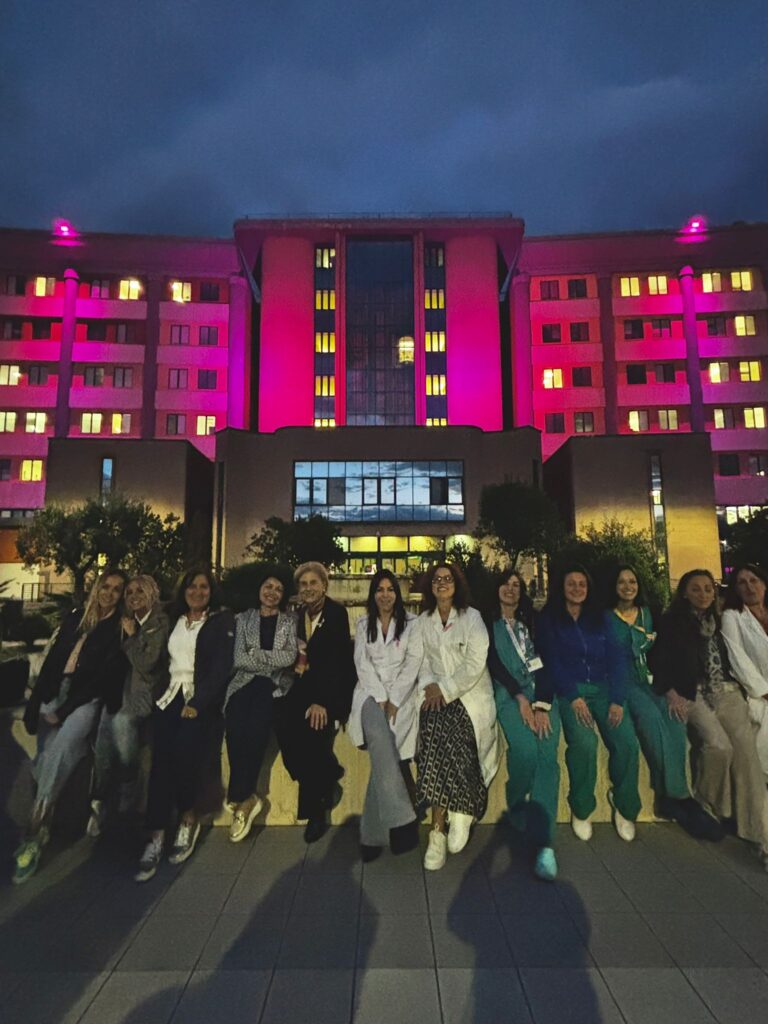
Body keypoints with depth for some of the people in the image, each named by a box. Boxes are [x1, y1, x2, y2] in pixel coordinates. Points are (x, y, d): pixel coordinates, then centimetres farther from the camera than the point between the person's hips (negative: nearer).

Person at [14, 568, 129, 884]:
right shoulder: (76, 617, 9)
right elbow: (52, 660, 11)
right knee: (44, 763, 3)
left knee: (57, 755, -19)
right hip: (54, 696, 5)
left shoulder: (118, 629, -4)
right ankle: (42, 831, 21)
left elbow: (103, 677, -8)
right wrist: (36, 702, 6)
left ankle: (33, 838, -10)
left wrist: (64, 711, -10)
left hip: (86, 701, -4)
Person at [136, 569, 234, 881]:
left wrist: (197, 703, -16)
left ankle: (189, 819, 2)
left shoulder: (222, 620, 2)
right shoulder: (173, 620, 18)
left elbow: (221, 667, -7)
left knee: (185, 750, -22)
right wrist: (159, 691, 1)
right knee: (161, 758, -16)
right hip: (170, 694, 4)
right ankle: (156, 839, -8)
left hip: (202, 699, -3)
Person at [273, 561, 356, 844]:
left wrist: (322, 701, -24)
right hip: (303, 685, 5)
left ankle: (315, 809, -5)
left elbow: (337, 659, -16)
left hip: (332, 686, -5)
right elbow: (292, 657, 15)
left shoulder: (337, 613, -7)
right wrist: (296, 665, -7)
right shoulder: (297, 615, 10)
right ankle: (327, 781, 3)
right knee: (283, 720, -19)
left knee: (314, 724, -26)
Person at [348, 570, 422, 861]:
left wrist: (394, 700, -9)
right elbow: (362, 663, 5)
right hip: (371, 692, 1)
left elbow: (413, 663, 0)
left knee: (383, 749, -16)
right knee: (380, 740, -25)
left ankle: (373, 833, -4)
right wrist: (380, 698, -7)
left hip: (402, 693, 0)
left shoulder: (411, 623, 8)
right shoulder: (363, 624, 13)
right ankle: (402, 821, -21)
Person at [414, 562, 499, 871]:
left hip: (470, 696, -3)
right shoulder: (423, 620, 13)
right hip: (437, 695, 3)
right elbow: (422, 660, 10)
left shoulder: (472, 617, 0)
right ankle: (459, 815, -14)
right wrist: (429, 685, -9)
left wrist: (445, 689, -14)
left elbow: (475, 664, -8)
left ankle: (438, 829, -10)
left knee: (445, 740, -25)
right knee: (433, 733, -26)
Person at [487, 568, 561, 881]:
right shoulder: (488, 624, 10)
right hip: (509, 694, -2)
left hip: (541, 693, 3)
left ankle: (543, 841, -19)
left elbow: (543, 663, 7)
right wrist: (521, 698, -11)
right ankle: (517, 813, 3)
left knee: (547, 754, -21)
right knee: (525, 750, -25)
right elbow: (493, 663, 0)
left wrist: (542, 704, -7)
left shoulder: (531, 623, 18)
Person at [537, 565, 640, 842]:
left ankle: (625, 805, 4)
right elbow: (551, 661, -2)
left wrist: (618, 699, -8)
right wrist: (573, 697, -15)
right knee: (584, 742, -29)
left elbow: (615, 657, 6)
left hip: (603, 688, 3)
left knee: (627, 741, -22)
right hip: (569, 691, -3)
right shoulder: (548, 619, 6)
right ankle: (580, 809, -5)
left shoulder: (599, 618, 14)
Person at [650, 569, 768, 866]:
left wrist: (740, 688, 5)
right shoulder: (671, 622, 1)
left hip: (726, 691, 4)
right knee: (718, 746, -26)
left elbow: (728, 660, 19)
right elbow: (658, 661, -3)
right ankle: (707, 806, 0)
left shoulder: (717, 621, 16)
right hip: (692, 695, -4)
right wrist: (671, 693, -13)